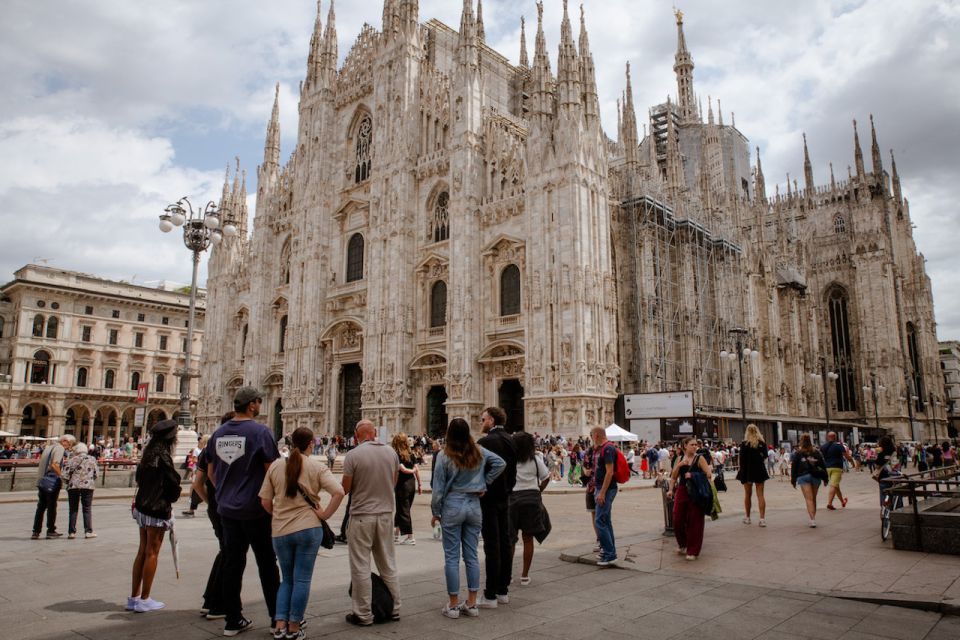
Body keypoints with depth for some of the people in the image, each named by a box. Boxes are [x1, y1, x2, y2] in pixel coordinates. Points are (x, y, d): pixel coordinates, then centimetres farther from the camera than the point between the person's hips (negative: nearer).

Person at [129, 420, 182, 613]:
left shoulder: (148, 455, 9)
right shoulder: (163, 456, -17)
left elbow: (139, 478, 15)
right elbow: (173, 483, -14)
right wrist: (173, 497, 5)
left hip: (142, 506, 8)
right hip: (158, 510, -8)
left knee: (143, 551, 15)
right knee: (152, 553, 1)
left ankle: (134, 597, 21)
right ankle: (144, 600, 8)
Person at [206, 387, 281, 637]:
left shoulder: (218, 433, 6)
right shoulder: (260, 432, -14)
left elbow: (211, 472, 14)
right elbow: (272, 470, -14)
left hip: (227, 509, 6)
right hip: (256, 510, -5)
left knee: (232, 563, 11)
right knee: (266, 564, 5)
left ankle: (233, 620, 18)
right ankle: (277, 616, 14)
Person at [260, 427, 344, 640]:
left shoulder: (276, 465, 2)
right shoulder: (317, 467, -5)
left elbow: (265, 501, 4)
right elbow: (338, 492, -16)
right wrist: (325, 514, -6)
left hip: (280, 531, 3)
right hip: (308, 528, -3)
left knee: (287, 579, 18)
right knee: (302, 579, 7)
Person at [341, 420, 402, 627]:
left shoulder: (353, 455, -14)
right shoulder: (391, 452, 0)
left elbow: (345, 489, -8)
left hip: (361, 516, -5)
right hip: (386, 514, 5)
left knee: (360, 567, 6)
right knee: (388, 564, 17)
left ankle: (363, 614, 13)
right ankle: (394, 608, 25)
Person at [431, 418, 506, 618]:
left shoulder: (444, 456, -10)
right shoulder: (478, 452, 0)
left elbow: (438, 488, -7)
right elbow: (500, 463, 1)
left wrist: (435, 513, 4)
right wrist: (485, 483, 6)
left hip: (452, 506, -3)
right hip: (474, 505, 4)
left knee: (452, 557, 5)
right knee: (471, 555, 11)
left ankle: (453, 605, 11)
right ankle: (472, 604, 16)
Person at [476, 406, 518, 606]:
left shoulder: (485, 442, -16)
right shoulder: (511, 441, 8)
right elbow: (513, 471, 13)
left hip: (488, 499, -8)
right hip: (504, 498, 8)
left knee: (491, 546, -4)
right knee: (504, 543, 12)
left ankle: (490, 595, 2)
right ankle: (503, 590, 21)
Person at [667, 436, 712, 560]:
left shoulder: (699, 458, -3)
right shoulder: (680, 458, 8)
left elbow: (708, 474, -12)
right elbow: (673, 476, 10)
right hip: (682, 491, 4)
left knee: (694, 521, -1)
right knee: (678, 520, 5)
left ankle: (693, 551, 11)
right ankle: (683, 545, 29)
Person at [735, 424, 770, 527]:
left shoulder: (744, 444, -9)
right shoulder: (762, 443, -1)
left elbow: (742, 460, -10)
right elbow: (765, 457, 9)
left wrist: (742, 473, -7)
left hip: (748, 471, -2)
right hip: (760, 470, 2)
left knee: (748, 494, 11)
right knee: (760, 495, 1)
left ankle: (747, 517, 21)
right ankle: (762, 518, -6)